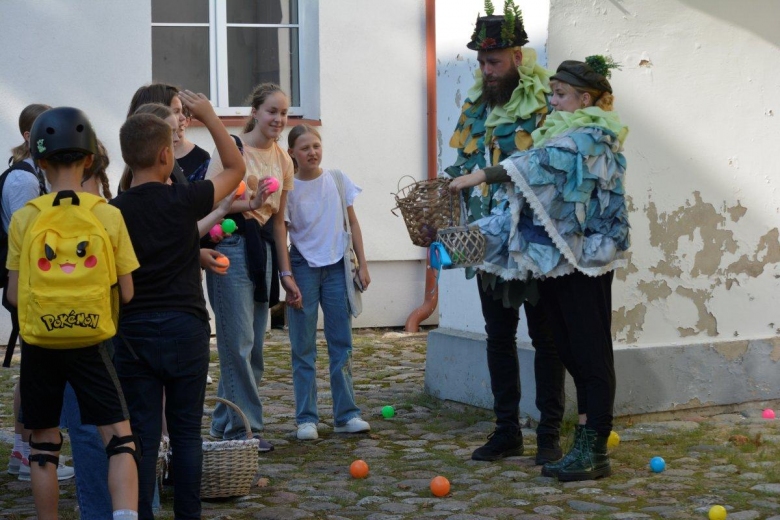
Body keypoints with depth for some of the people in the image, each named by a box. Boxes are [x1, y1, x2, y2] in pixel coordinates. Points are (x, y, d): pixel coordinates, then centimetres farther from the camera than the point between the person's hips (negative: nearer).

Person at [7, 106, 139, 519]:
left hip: (38, 344, 1)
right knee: (119, 440, 1)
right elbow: (127, 294, -3)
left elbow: (15, 296, -3)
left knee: (44, 446, 14)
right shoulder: (109, 216, -5)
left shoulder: (24, 220, -5)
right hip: (89, 345, -1)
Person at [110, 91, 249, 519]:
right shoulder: (183, 201, -8)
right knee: (186, 432, 8)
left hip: (133, 333, 1)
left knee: (143, 435, 4)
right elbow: (236, 168, 7)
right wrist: (209, 116, 10)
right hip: (184, 328, -1)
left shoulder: (113, 212, -4)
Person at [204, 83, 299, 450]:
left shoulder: (283, 161, 13)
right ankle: (243, 427, 0)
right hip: (230, 245, -7)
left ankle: (224, 424, 18)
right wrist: (247, 203, -27)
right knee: (239, 341, -6)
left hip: (262, 247, 7)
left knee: (252, 344, 8)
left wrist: (285, 273, 14)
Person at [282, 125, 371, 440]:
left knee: (342, 343, 5)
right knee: (303, 348, 2)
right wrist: (287, 276, -11)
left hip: (336, 266, 3)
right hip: (304, 268, -2)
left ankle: (346, 414, 11)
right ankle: (306, 419, 6)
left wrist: (362, 264, 5)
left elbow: (352, 224, 8)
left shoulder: (337, 180, 2)